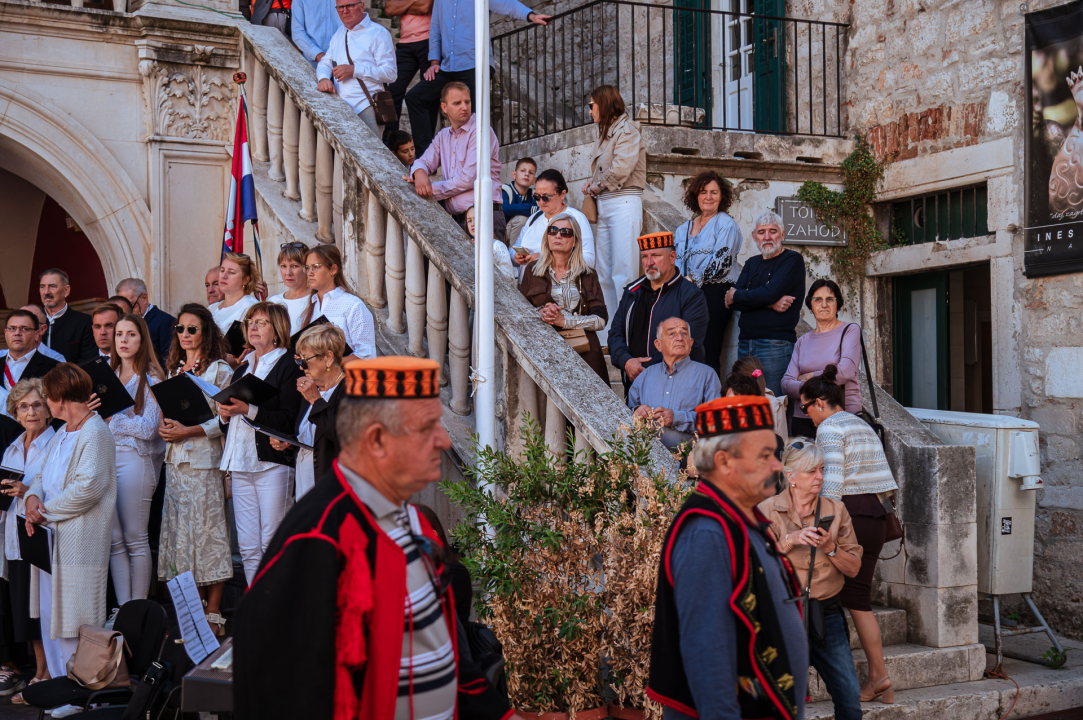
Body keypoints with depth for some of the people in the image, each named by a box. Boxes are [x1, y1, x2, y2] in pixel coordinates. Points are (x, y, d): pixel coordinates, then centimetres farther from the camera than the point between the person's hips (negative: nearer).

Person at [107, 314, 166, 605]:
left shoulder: (151, 379, -2)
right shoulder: (107, 373, 16)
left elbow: (148, 429, -11)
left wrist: (111, 417, -13)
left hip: (135, 458, -5)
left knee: (135, 539, -3)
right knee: (113, 540, 3)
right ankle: (122, 609, 7)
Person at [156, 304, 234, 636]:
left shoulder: (219, 370, -2)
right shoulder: (173, 370, 17)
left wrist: (189, 431, -16)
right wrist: (163, 427, 1)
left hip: (204, 460, -6)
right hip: (174, 461, 6)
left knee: (207, 532, -6)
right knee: (180, 531, 6)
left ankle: (213, 614, -1)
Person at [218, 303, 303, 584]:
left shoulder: (288, 366, -1)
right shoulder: (242, 368, 21)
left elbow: (288, 419, -13)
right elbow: (228, 420, 24)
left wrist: (249, 410, -20)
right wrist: (225, 413, 2)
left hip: (273, 462, -7)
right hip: (241, 464, 7)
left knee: (272, 546, -7)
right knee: (248, 547, 6)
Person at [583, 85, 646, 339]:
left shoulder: (626, 130, -6)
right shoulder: (605, 133, 19)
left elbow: (621, 168, -18)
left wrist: (595, 186, -5)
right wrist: (591, 184, 2)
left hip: (623, 202, -9)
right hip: (604, 205, 9)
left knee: (623, 270, -12)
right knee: (604, 271, 7)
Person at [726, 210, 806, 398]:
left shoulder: (793, 260, 0)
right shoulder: (752, 263, 19)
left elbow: (770, 293, -16)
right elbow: (731, 303, 3)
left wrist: (735, 296, 0)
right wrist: (769, 304, -11)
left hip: (776, 345, -6)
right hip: (745, 344, 6)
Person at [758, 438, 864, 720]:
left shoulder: (835, 510, 7)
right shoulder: (768, 511, -2)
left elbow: (853, 568, 5)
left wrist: (830, 548, -12)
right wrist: (789, 541, -19)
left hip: (828, 613, 3)